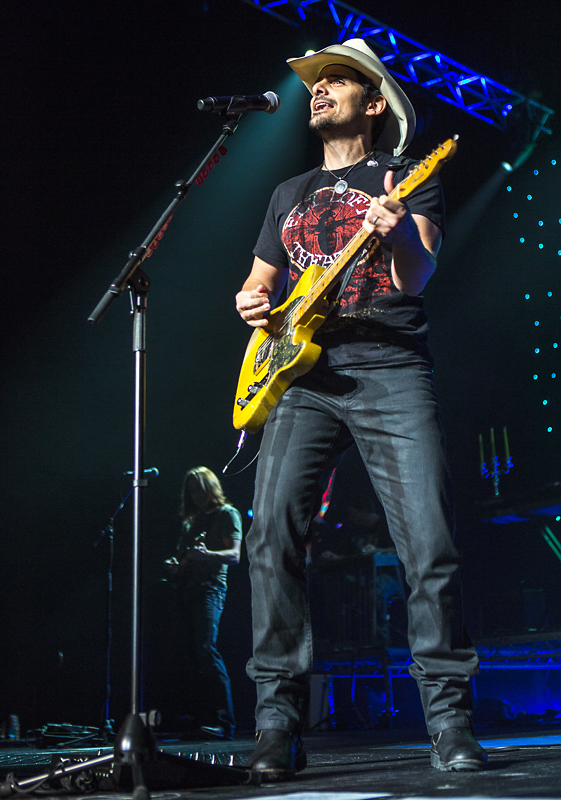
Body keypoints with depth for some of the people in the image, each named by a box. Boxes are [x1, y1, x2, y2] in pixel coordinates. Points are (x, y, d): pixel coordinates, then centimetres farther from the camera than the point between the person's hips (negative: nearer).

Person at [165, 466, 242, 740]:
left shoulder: (227, 514, 4)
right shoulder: (191, 521, 25)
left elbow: (234, 555, -7)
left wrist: (207, 554, -25)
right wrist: (174, 565, 6)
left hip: (210, 587, -8)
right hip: (186, 589, 8)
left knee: (205, 649, -22)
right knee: (196, 655, 3)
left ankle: (224, 722, -25)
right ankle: (202, 719, 4)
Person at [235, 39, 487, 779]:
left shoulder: (407, 179, 12)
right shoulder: (290, 194, 26)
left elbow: (415, 279, -5)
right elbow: (260, 283, 30)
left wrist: (398, 234, -28)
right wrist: (250, 301, 5)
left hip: (391, 370, -3)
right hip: (303, 376, 4)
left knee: (430, 544, -13)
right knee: (273, 536, -12)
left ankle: (449, 719, -2)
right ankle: (279, 722, -7)